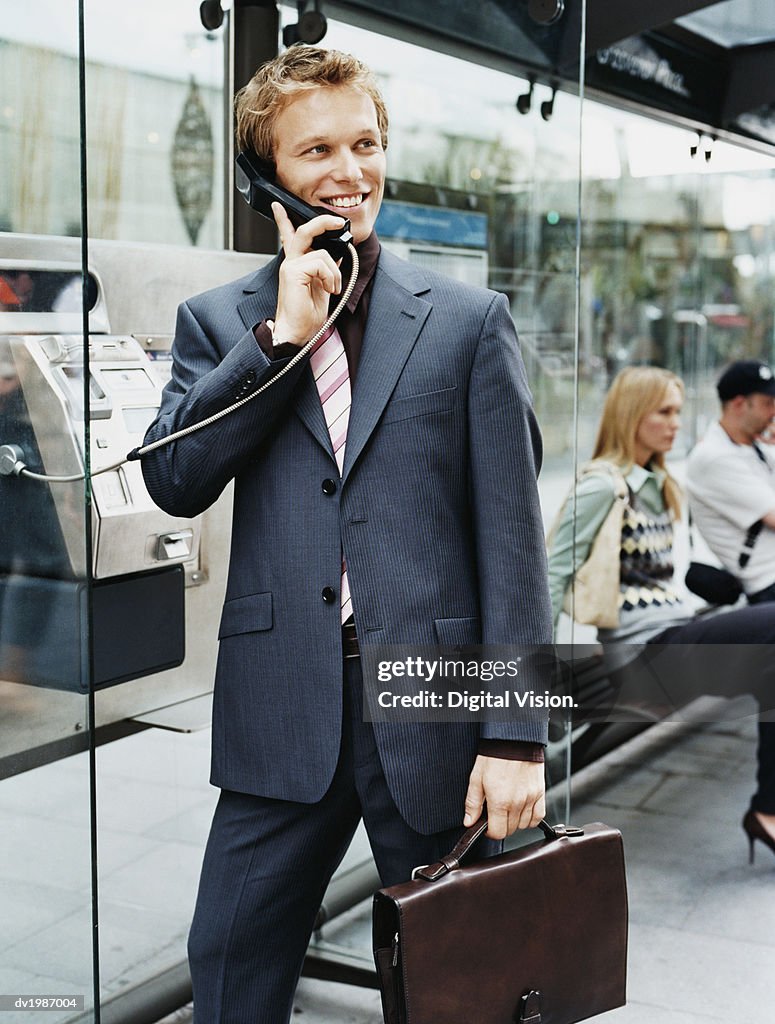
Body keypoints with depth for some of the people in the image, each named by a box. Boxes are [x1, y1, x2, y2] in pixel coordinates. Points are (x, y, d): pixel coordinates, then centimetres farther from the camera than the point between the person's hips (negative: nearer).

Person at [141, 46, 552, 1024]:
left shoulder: (468, 319, 2)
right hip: (282, 720, 2)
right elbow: (173, 480, -6)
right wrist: (279, 334, -11)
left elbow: (511, 536, -2)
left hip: (433, 711, -1)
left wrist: (517, 735, -6)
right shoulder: (216, 321, 8)